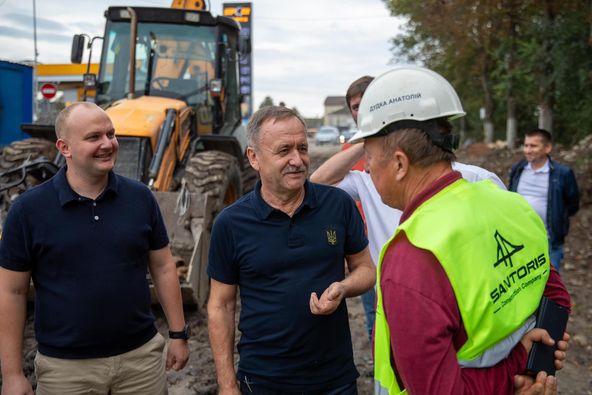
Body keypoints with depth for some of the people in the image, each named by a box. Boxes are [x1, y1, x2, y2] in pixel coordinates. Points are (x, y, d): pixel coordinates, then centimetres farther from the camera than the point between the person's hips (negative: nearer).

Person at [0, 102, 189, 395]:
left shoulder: (140, 198, -2)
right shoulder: (28, 209, -8)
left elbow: (163, 267, 5)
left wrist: (178, 334, 5)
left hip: (141, 356, 2)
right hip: (65, 366, -1)